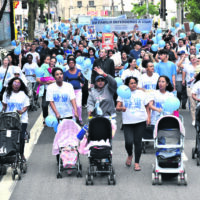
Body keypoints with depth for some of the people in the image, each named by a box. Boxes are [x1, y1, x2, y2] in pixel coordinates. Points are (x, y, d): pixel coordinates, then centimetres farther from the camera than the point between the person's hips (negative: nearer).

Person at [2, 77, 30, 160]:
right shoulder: (7, 93, 9)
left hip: (22, 120, -1)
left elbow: (26, 106, 3)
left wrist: (22, 111, -15)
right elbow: (4, 105, 14)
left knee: (21, 137, -5)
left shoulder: (23, 94, 5)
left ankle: (21, 154, 9)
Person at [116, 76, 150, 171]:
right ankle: (129, 155, 19)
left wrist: (148, 117, 2)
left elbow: (147, 106, 16)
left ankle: (137, 162, 8)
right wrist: (121, 108, -24)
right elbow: (117, 107, -2)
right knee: (128, 142, -13)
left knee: (137, 142, -2)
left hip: (141, 121, 1)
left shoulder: (141, 93, 11)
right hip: (127, 122, -1)